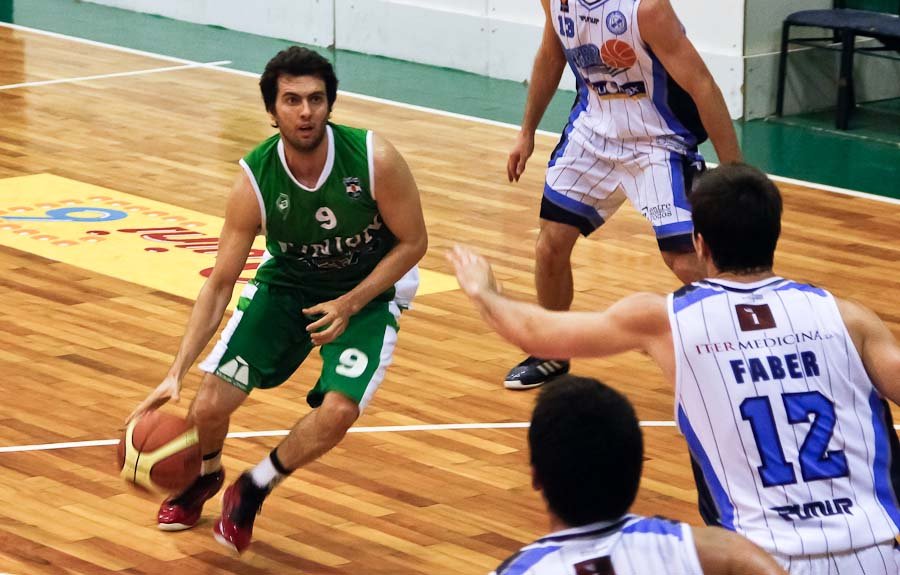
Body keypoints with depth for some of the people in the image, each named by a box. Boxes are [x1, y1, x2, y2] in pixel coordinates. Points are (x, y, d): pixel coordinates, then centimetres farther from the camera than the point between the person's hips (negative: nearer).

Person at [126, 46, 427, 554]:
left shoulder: (374, 159, -28)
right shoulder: (255, 182, -24)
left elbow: (413, 242, -13)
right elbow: (220, 285, -18)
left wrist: (349, 305, -22)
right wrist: (176, 373, -25)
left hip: (370, 290, -1)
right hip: (287, 284, 1)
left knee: (338, 411, -25)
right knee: (210, 403, -9)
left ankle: (254, 490, 5)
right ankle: (204, 476, 30)